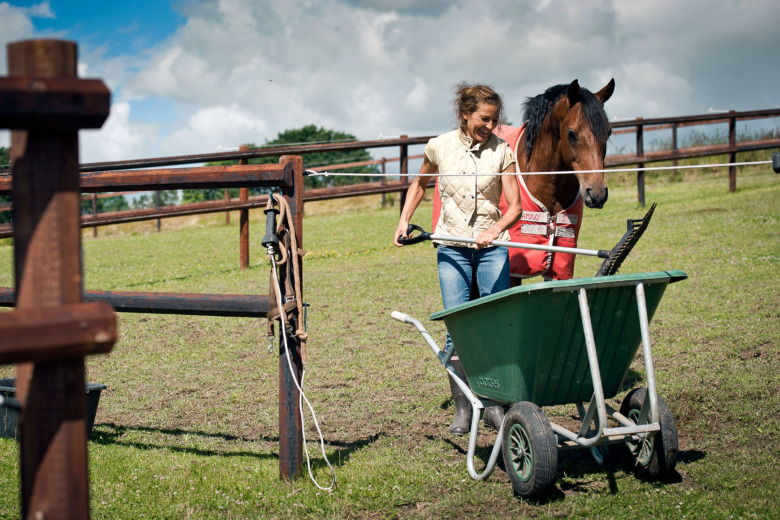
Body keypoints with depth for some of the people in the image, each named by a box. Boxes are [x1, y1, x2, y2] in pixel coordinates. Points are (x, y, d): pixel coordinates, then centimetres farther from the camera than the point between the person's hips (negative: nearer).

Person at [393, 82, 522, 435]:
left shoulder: (501, 151, -4)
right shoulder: (440, 147, -2)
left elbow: (515, 206, -5)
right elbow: (419, 184, 18)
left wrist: (495, 231, -23)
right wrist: (404, 221, 10)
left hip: (492, 247, 0)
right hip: (452, 248, 0)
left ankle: (494, 404, 12)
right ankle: (462, 409, 7)